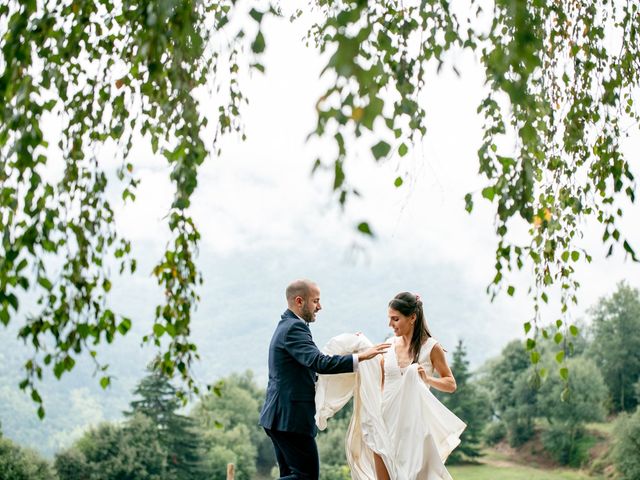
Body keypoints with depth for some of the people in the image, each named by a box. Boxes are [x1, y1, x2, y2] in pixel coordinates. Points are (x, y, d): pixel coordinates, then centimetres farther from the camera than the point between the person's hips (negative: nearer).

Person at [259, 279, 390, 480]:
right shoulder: (294, 328, -16)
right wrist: (360, 357, -27)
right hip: (291, 417, -10)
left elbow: (312, 362, 20)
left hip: (279, 416, 10)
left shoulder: (286, 326, 17)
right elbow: (320, 363, -28)